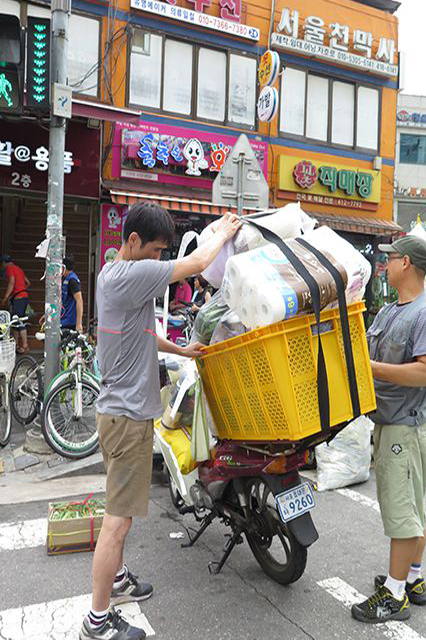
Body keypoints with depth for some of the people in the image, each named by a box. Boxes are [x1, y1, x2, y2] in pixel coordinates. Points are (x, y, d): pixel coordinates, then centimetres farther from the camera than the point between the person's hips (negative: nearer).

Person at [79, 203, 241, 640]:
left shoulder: (111, 273, 11)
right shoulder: (131, 274, -20)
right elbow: (198, 263, -17)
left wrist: (180, 350, 20)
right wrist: (223, 232, 1)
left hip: (117, 409, 11)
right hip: (129, 414, -11)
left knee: (120, 511, 22)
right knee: (119, 518, -1)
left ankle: (115, 579, 39)